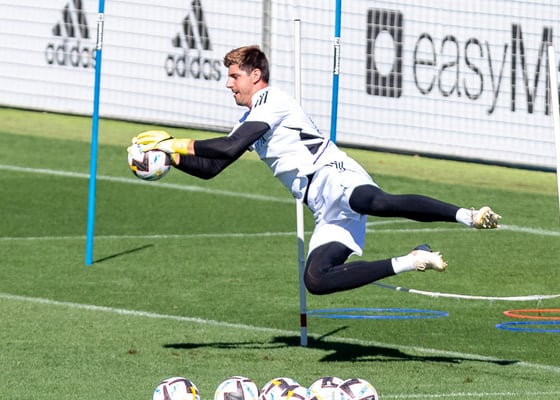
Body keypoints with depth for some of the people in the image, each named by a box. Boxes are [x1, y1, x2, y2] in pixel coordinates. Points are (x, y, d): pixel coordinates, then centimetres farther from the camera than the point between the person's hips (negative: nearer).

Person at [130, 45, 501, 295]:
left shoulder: (272, 100, 1)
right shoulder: (250, 121, 30)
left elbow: (229, 147, -12)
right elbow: (210, 168, 32)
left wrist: (175, 142, -4)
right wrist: (172, 156, 18)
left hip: (334, 180, -9)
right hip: (329, 211, 9)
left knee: (379, 202, -41)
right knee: (316, 279, -9)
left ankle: (468, 215, -51)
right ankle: (410, 262, -6)